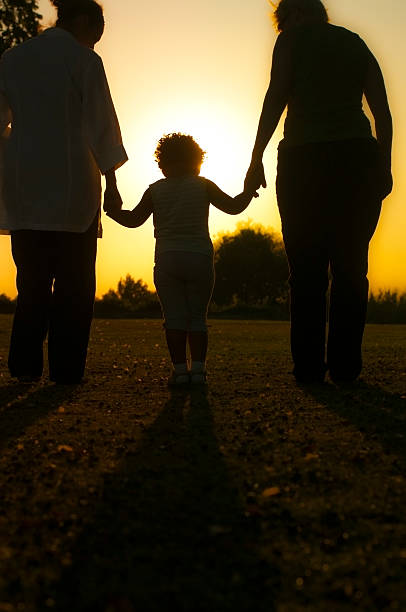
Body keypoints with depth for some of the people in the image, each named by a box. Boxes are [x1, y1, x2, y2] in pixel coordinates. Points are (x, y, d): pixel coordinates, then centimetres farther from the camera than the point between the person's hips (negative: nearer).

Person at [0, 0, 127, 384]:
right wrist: (111, 180, 3)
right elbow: (100, 125, -2)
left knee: (32, 276, 10)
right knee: (73, 279, 3)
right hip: (69, 180, -4)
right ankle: (65, 368, 1)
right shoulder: (84, 61, -1)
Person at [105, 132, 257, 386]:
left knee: (174, 318, 3)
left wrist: (112, 211, 20)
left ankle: (180, 368, -2)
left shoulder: (156, 190, 6)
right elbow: (233, 207, 7)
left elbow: (133, 220, 6)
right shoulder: (203, 186, 4)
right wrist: (249, 192, 24)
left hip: (167, 260, 0)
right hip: (200, 259, 0)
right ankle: (197, 367, 0)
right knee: (198, 317, 8)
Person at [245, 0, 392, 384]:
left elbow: (277, 96, -4)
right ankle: (344, 366, 3)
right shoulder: (355, 42, 20)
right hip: (359, 158, 3)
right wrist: (384, 164, 13)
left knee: (307, 270, 2)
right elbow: (383, 110, 12)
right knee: (350, 266, 6)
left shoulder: (293, 37, 9)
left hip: (306, 159, -3)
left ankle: (309, 366, 0)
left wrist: (256, 157, -4)